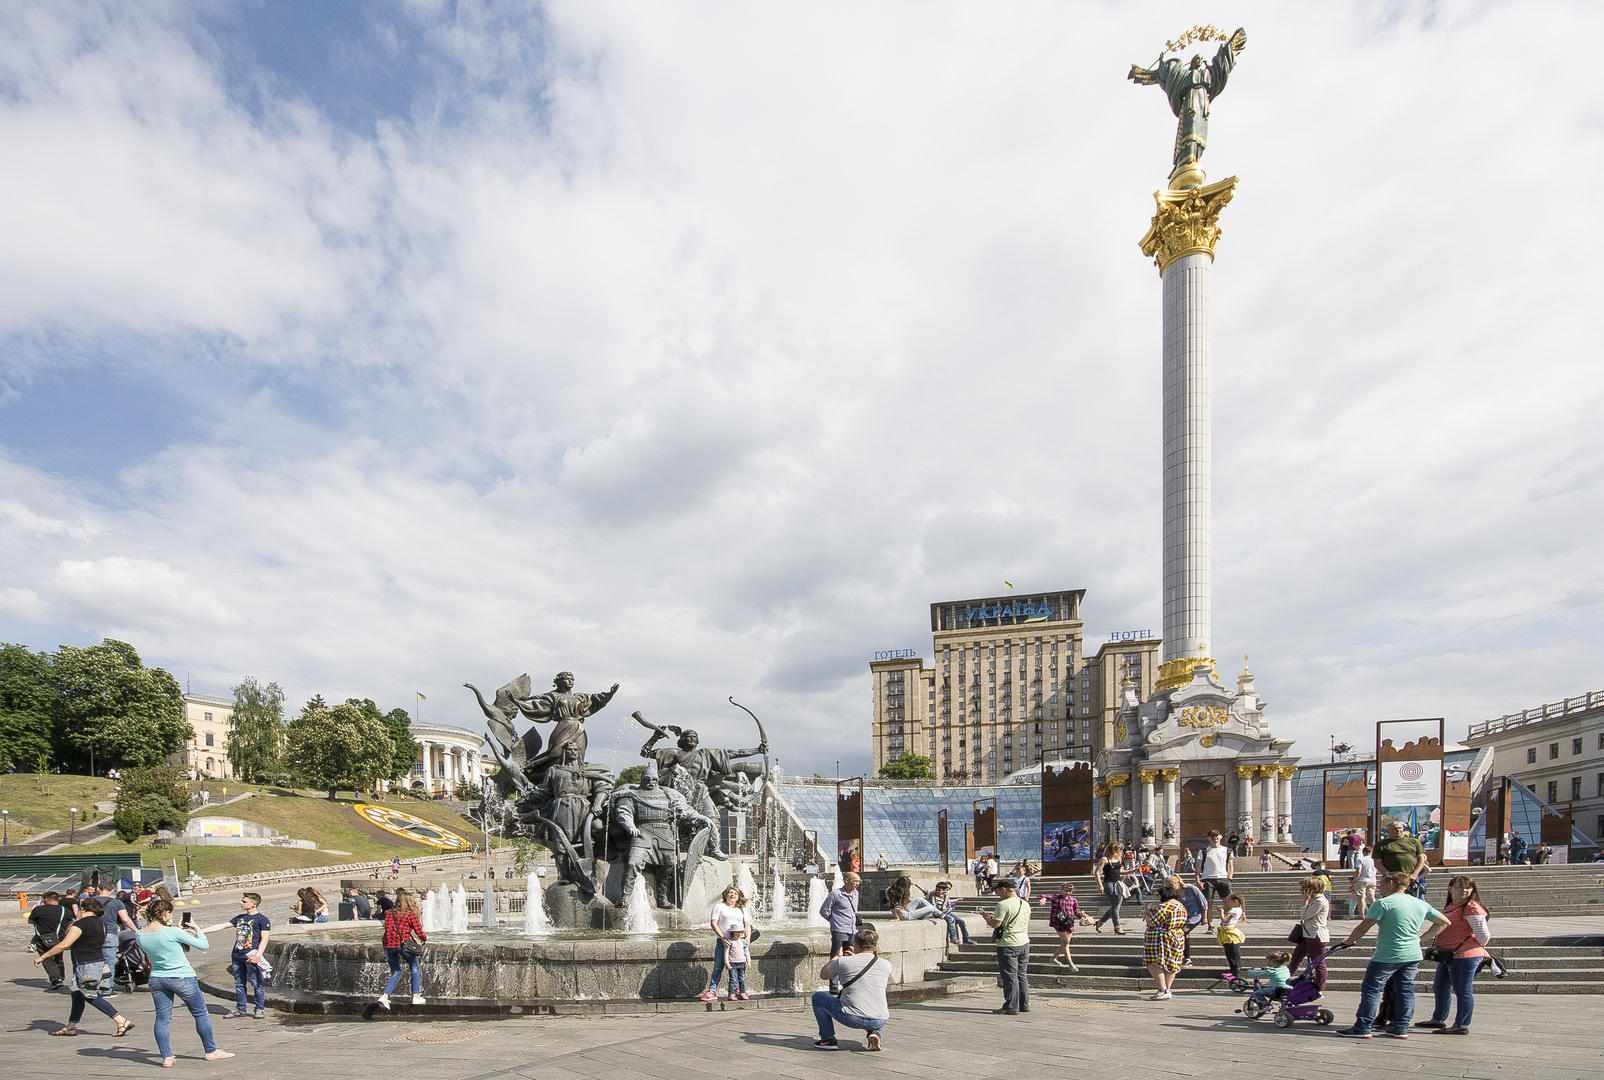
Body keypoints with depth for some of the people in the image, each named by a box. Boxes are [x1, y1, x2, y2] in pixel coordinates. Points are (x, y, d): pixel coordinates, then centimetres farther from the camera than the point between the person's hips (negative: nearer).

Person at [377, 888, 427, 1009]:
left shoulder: (389, 914, 15)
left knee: (396, 973, 18)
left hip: (388, 945, 4)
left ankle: (384, 996, -1)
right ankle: (416, 996, 12)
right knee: (414, 968, 16)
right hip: (403, 944, -4)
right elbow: (420, 933, -2)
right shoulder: (410, 914, 0)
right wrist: (425, 938, 21)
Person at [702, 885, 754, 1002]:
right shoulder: (719, 907, 8)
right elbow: (713, 923, -1)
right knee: (718, 967, -7)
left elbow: (747, 925, 14)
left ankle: (737, 990, 8)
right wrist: (722, 937, -11)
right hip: (723, 940, -3)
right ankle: (712, 992, -5)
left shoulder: (742, 909, 19)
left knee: (740, 968, -1)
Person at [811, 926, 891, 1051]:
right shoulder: (886, 965, 4)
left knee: (818, 997, 19)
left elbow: (823, 974, 17)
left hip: (852, 1019, -3)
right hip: (880, 1021, 3)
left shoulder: (843, 962, -4)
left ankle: (828, 1039, 14)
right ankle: (874, 1033, 12)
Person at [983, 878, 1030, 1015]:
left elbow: (995, 924, -19)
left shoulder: (1003, 905, -17)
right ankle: (1024, 1005, 22)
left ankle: (1011, 1007, 3)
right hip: (1024, 943, 8)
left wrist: (985, 916, 0)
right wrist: (995, 915, 20)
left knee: (1010, 976, -1)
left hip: (1008, 945, -8)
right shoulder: (1025, 904, 9)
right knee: (1022, 975, 16)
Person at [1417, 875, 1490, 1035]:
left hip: (1464, 955, -10)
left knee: (1462, 990, -3)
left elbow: (1483, 934, -15)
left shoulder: (1472, 907, -14)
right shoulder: (1449, 907, 15)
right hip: (1447, 955, 10)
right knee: (1440, 987, 19)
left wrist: (1481, 948, 2)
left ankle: (1462, 1026, 5)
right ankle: (1438, 1020, 33)